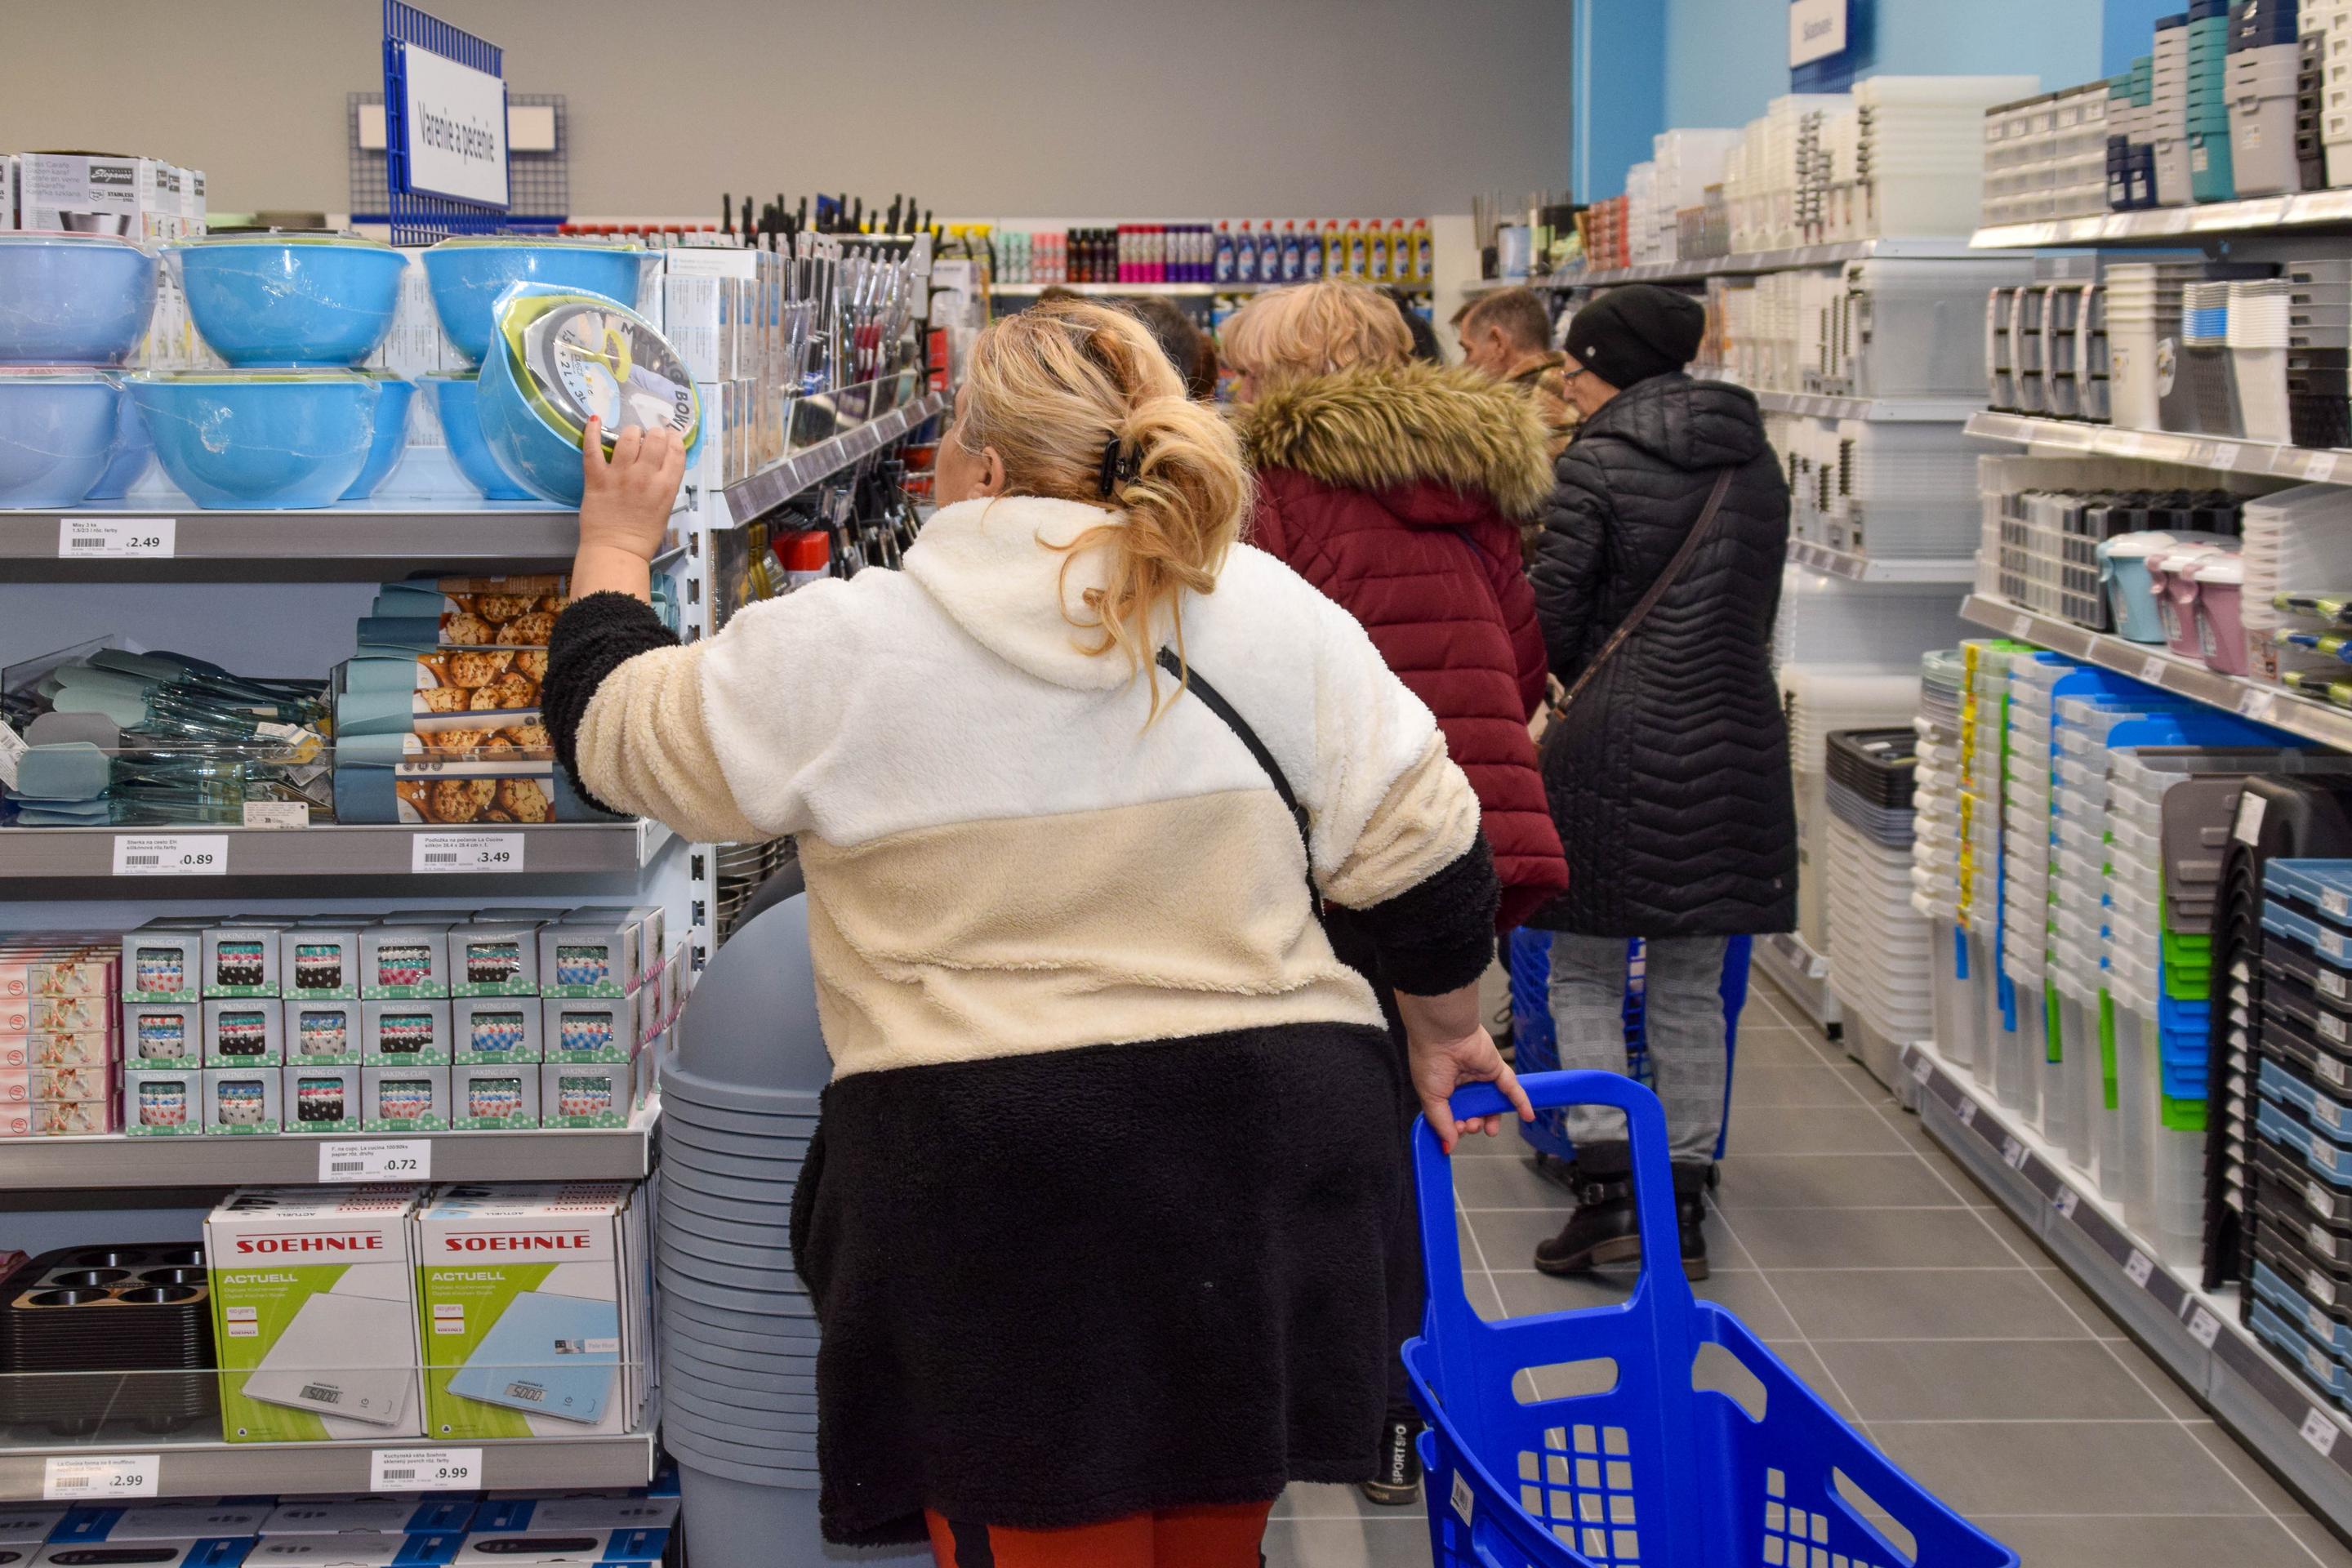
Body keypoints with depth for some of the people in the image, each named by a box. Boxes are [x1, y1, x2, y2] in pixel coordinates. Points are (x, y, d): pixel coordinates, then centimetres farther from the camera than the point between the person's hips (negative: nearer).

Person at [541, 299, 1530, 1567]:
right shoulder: (1274, 614, 2)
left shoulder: (836, 651, -5)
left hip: (999, 1188, -3)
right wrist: (1442, 1031, 22)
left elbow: (604, 724, 9)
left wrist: (616, 544, 26)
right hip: (1257, 1153, 4)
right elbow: (1425, 864, 5)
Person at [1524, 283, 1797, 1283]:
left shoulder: (1597, 465, -9)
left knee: (1582, 971, 8)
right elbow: (1761, 609, 16)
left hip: (1614, 740, -5)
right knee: (1691, 988, 12)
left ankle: (1608, 1190, -2)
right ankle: (1684, 1209, 15)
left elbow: (1551, 618, -8)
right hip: (1732, 740, 5)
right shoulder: (1753, 462, 10)